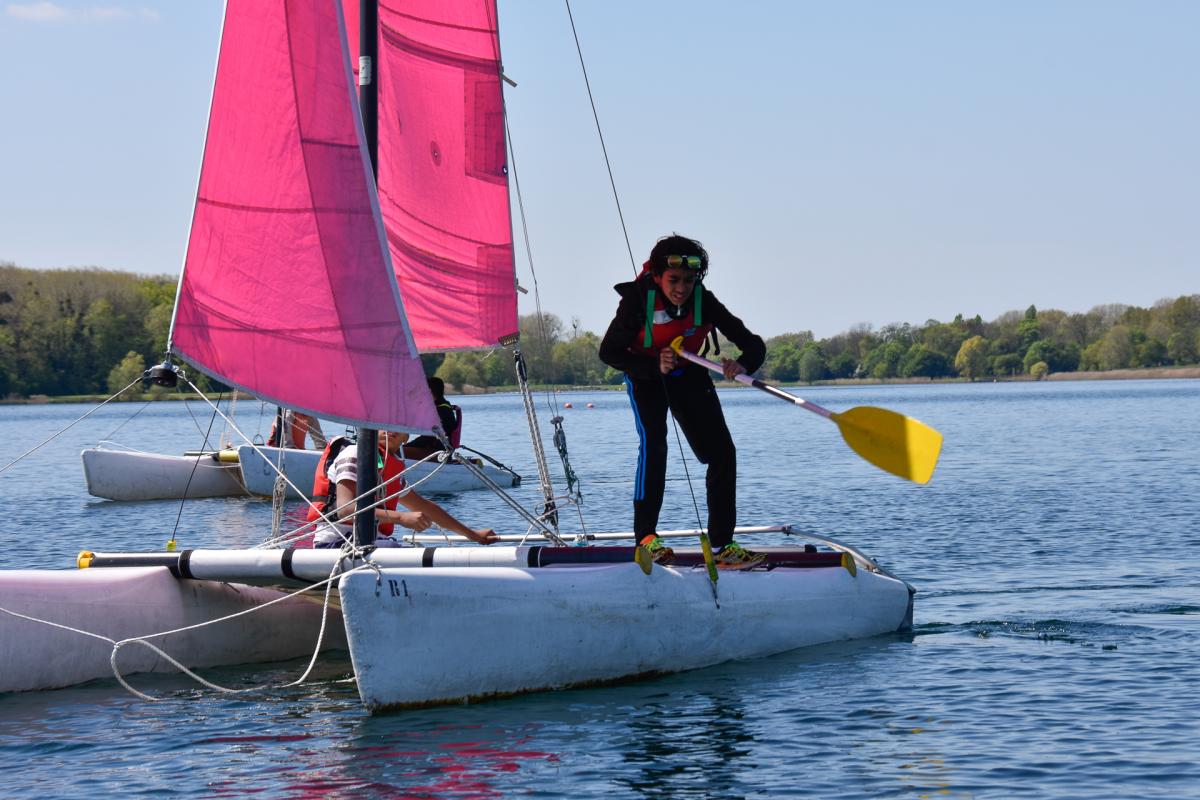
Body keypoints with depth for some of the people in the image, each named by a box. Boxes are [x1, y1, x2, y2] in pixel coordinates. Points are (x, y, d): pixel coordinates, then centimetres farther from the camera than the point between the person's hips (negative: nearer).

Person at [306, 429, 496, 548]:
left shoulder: (392, 467, 21)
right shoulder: (355, 455, -7)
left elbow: (424, 507, 35)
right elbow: (345, 509, -22)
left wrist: (472, 534, 38)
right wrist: (401, 518, -30)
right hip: (336, 544, -9)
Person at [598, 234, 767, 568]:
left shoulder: (704, 302, -25)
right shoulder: (638, 300, -29)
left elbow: (753, 344, -25)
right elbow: (608, 352, -20)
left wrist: (742, 365, -49)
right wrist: (654, 365, -35)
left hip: (689, 375, 3)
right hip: (646, 375, -3)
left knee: (722, 452, -7)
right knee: (653, 442, -26)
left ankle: (722, 545, 0)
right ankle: (646, 537, -19)